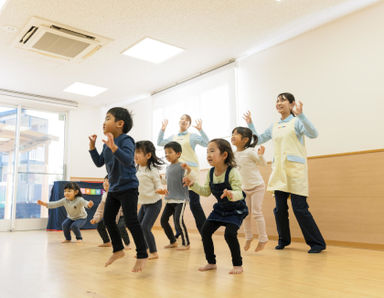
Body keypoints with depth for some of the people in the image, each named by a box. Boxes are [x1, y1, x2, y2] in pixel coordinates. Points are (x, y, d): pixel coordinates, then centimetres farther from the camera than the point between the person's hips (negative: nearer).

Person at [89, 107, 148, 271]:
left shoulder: (126, 140, -17)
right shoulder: (107, 143, 8)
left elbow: (128, 160, -34)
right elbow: (99, 162, 13)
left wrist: (114, 147, -46)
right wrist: (92, 146, 4)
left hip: (128, 187, -9)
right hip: (113, 188, 9)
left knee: (131, 221, -10)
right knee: (108, 219, 13)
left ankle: (142, 255, 3)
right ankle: (118, 250, 30)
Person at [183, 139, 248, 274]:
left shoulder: (232, 172, -25)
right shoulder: (210, 173, -4)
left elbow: (239, 193, -31)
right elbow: (206, 192, 4)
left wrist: (232, 194, -53)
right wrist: (193, 183, -8)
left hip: (236, 209, -7)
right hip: (220, 208, 7)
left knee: (229, 234, -21)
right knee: (205, 231, -1)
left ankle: (238, 264, 1)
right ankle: (211, 263, 17)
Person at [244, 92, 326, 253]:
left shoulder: (296, 121, 0)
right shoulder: (274, 127, 17)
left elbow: (313, 134, -17)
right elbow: (258, 140, 25)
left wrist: (300, 115, -27)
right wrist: (250, 124, 15)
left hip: (295, 170, -6)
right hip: (278, 171, 6)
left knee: (300, 208, -7)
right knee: (280, 209, 8)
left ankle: (317, 243, 5)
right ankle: (283, 240, 25)